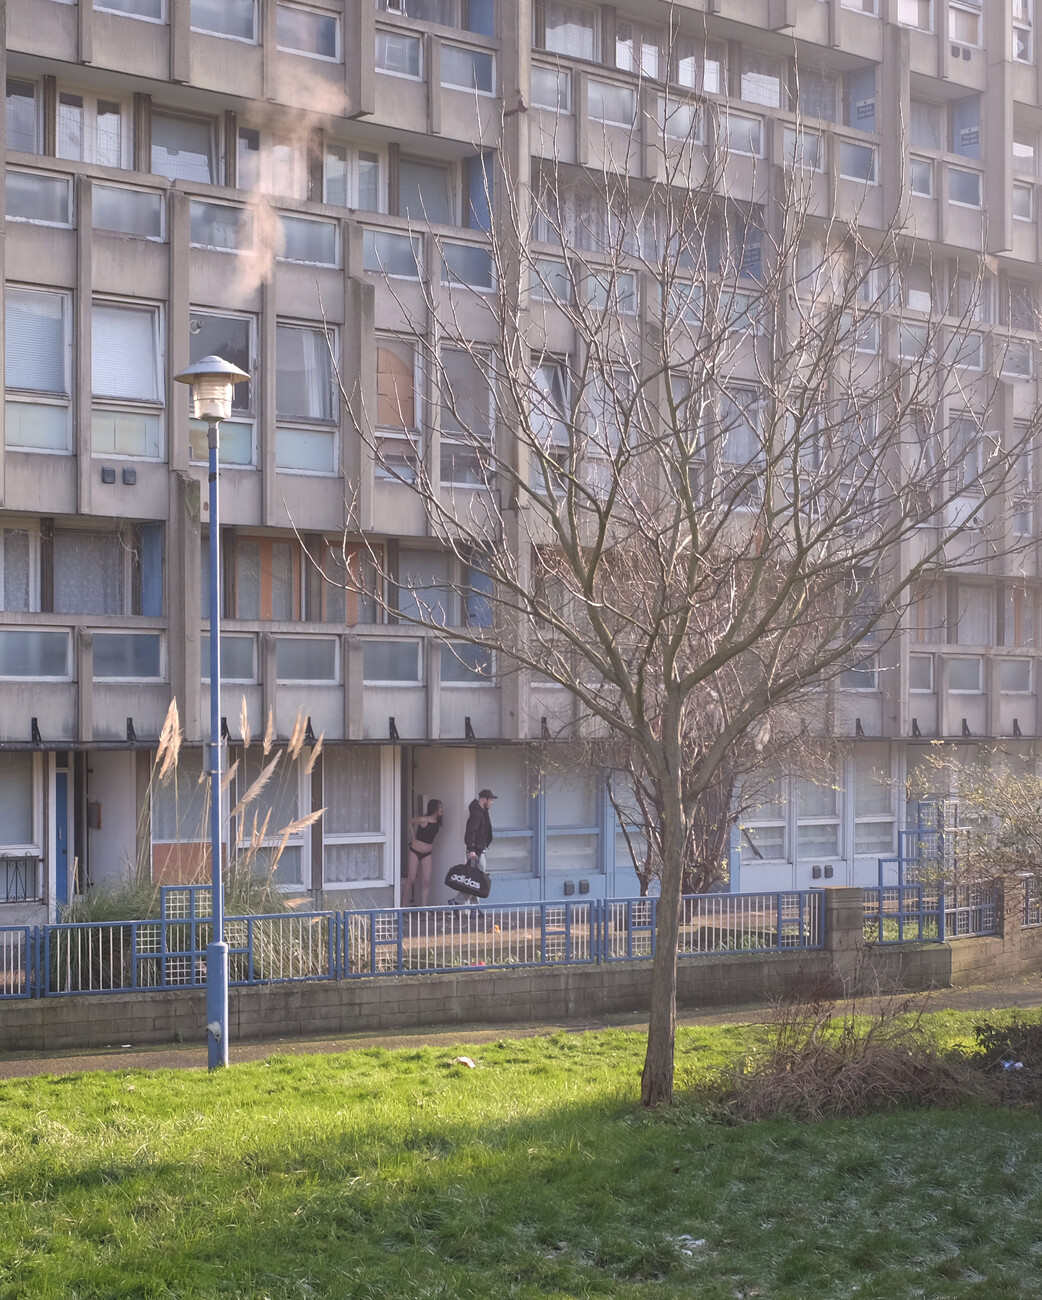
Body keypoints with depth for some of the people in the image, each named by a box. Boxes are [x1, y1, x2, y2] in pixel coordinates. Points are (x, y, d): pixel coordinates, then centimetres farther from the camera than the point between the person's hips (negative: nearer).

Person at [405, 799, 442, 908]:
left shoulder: (438, 821, 1)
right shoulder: (424, 820, -17)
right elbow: (410, 821, -2)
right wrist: (413, 837, -3)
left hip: (427, 854, 5)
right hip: (415, 852, -5)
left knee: (426, 881, -1)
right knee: (411, 878, -4)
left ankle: (423, 906, 1)